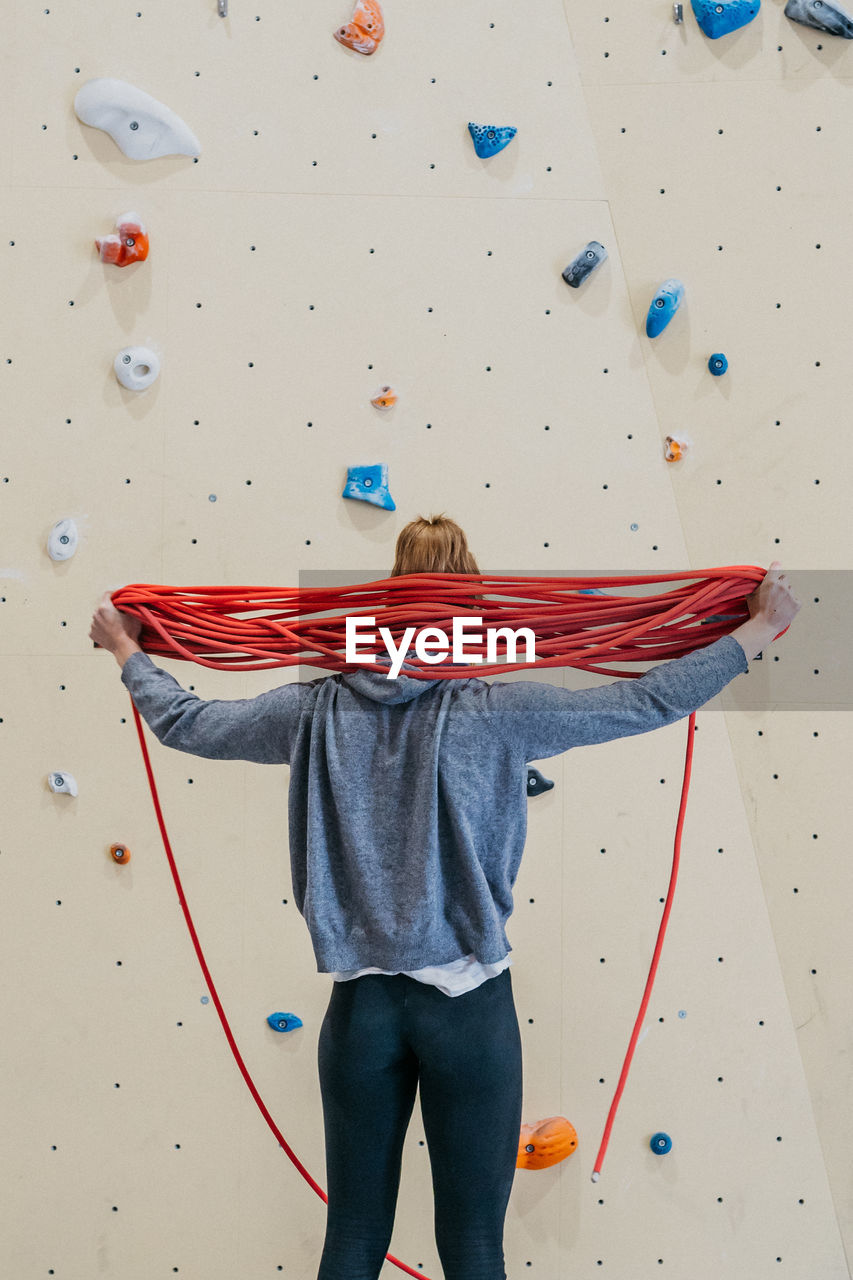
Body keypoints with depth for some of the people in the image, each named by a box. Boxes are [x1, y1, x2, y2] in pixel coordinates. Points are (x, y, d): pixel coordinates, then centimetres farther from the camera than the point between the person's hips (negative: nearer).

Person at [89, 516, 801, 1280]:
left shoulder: (320, 711, -1)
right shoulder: (492, 713, -10)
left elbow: (184, 723, 10)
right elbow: (648, 703, -7)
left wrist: (126, 651, 28)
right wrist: (762, 629, 4)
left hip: (361, 1007, 3)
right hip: (469, 1008, -3)